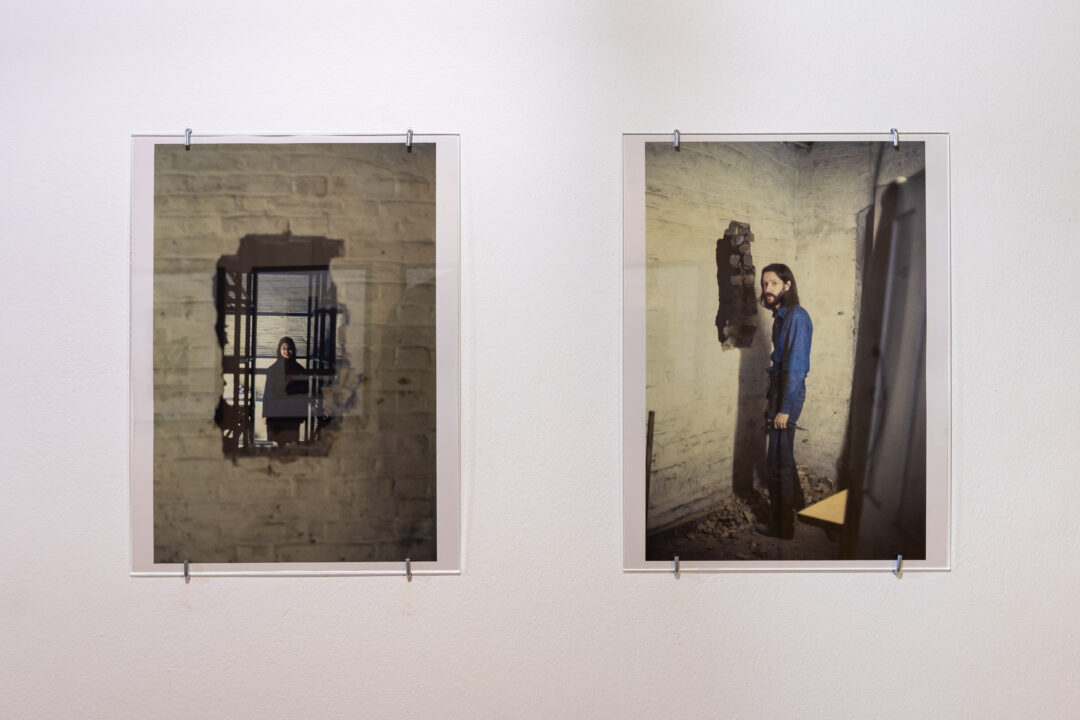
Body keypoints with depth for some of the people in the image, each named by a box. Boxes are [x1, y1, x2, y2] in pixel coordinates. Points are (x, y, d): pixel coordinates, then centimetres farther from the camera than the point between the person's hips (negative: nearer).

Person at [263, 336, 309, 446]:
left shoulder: (299, 370, 3)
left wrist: (303, 414, -2)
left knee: (293, 442, -4)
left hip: (293, 414, 0)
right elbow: (267, 393, 4)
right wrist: (265, 414, -2)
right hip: (276, 413, 0)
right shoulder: (272, 370, 3)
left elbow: (304, 393, 3)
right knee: (280, 442, 4)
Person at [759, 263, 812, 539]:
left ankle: (783, 526, 9)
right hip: (779, 391, 10)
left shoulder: (796, 317, -17)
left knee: (778, 463, -3)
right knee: (784, 458, 20)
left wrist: (785, 409, -21)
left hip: (789, 394, -10)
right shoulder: (781, 316, 12)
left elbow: (796, 366, -21)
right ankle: (794, 507, 36)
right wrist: (771, 400, 18)